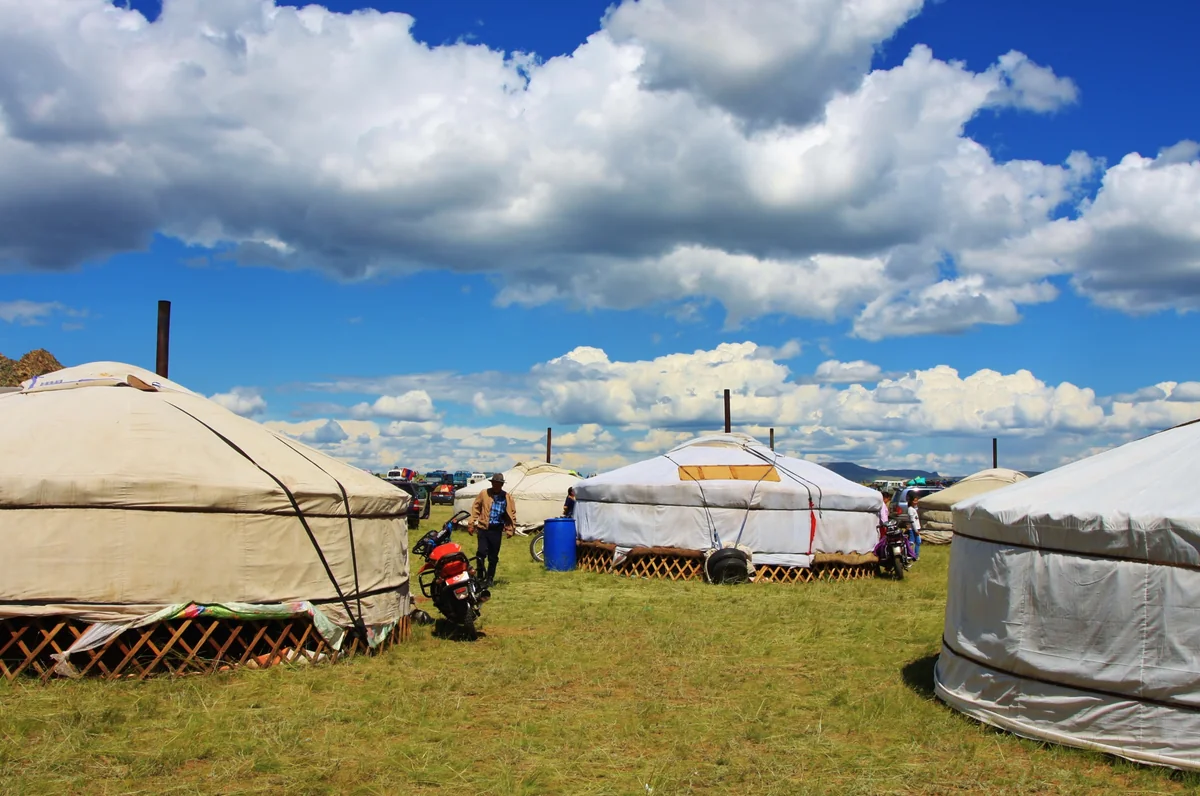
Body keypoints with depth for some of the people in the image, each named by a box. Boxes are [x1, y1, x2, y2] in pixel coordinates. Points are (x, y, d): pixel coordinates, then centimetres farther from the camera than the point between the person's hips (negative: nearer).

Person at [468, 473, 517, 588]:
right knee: (481, 552, -14)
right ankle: (480, 577, -1)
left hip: (496, 530, 1)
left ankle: (490, 579, 22)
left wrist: (511, 529, 2)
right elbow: (475, 508, 4)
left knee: (493, 556, 8)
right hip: (483, 527, -1)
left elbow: (512, 513, 7)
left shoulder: (507, 497, 3)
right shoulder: (484, 494, 1)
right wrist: (471, 523, -2)